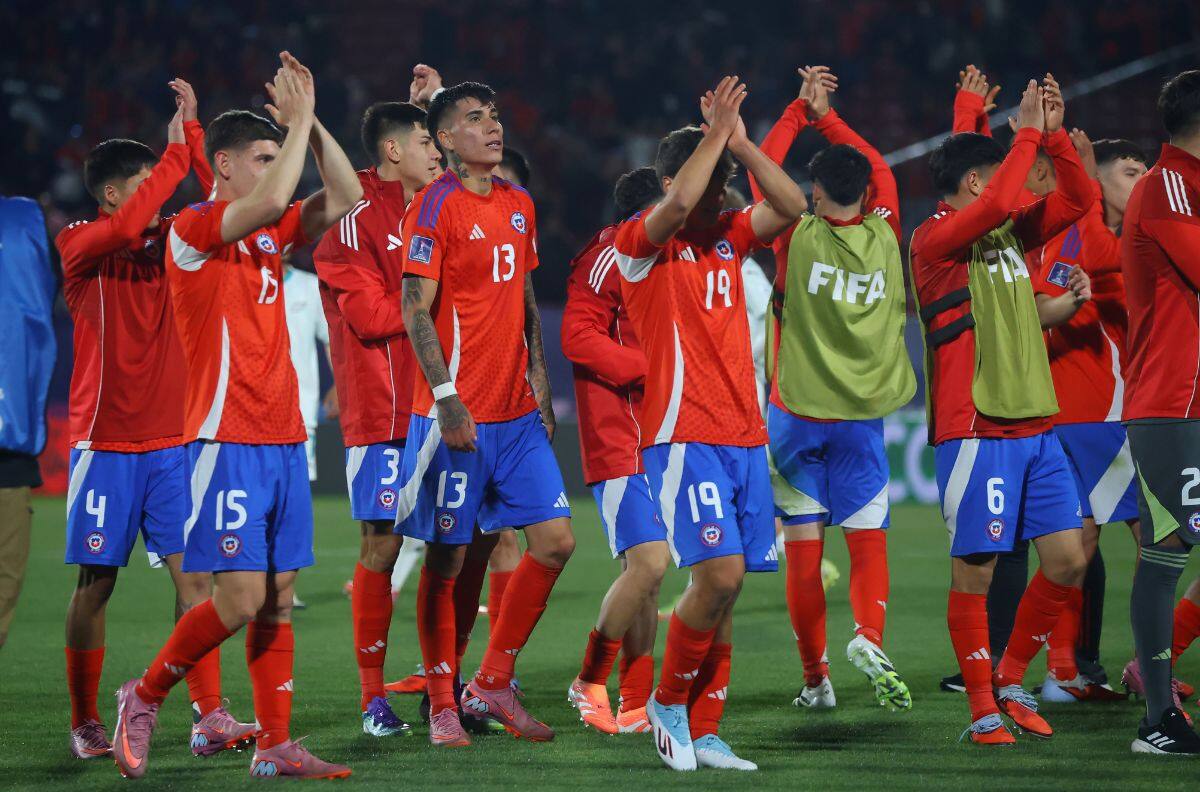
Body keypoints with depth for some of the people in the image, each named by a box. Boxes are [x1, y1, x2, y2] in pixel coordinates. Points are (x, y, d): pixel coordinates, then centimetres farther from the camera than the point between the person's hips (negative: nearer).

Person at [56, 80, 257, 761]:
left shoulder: (171, 239, 11)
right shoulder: (80, 245, -4)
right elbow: (124, 225, -24)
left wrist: (193, 132, -7)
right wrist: (178, 153, -20)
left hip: (173, 440, 4)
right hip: (105, 443, -4)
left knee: (194, 574, -5)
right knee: (97, 582, 1)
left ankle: (210, 718, -8)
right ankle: (86, 724, 11)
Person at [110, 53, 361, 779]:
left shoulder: (272, 233, 14)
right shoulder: (192, 229, -8)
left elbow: (344, 199, 8)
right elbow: (269, 201, -24)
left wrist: (310, 123, 0)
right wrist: (296, 119, -15)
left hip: (284, 441, 7)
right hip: (227, 441, -7)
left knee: (278, 600, 5)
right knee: (240, 598, -12)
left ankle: (275, 746, 7)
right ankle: (145, 699, 7)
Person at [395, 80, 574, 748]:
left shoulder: (519, 204, 13)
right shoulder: (437, 206, -9)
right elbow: (416, 309, -13)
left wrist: (540, 386, 14)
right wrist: (446, 397, -20)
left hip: (518, 414, 7)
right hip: (457, 414, -7)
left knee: (556, 541, 1)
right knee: (447, 559, 0)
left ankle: (493, 684, 12)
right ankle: (443, 707, 10)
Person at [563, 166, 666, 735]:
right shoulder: (611, 256, -10)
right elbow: (578, 338, -18)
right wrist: (648, 367, -21)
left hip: (657, 442, 9)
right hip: (620, 443, -9)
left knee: (644, 569, 9)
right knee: (649, 562, -17)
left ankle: (635, 706, 14)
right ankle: (590, 682, -2)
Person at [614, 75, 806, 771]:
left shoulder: (729, 238, 16)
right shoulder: (641, 244, -3)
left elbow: (792, 206, 3)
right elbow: (678, 202, -23)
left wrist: (741, 145, -3)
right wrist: (715, 133, -15)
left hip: (744, 435, 6)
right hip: (684, 434, -6)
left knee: (726, 585, 3)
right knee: (721, 572, -17)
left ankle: (703, 732, 9)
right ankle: (670, 702, 3)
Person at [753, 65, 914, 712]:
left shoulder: (799, 238, -7)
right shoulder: (884, 237, 0)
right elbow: (879, 169, 17)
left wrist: (800, 111, 12)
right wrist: (828, 118, 19)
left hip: (798, 413, -2)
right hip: (861, 417, 2)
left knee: (804, 547, 3)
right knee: (868, 538, 3)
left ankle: (815, 677, 4)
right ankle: (868, 634, -24)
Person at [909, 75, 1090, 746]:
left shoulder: (1010, 233, 16)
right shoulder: (934, 239, -7)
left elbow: (1079, 199, 16)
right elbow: (995, 206, -25)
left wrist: (1054, 136, 4)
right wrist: (1028, 134, -15)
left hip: (1037, 426, 8)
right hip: (976, 432, -8)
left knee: (1069, 562, 3)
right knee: (975, 570, -4)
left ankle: (1011, 681, 19)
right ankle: (984, 709, 4)